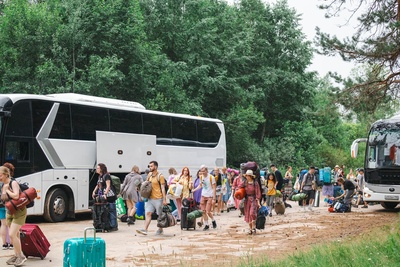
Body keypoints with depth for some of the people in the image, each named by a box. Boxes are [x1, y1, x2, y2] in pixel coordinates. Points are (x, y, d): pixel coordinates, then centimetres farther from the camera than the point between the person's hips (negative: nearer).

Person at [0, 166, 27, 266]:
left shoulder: (13, 183, -17)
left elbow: (16, 196, -32)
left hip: (19, 212, -8)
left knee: (12, 234, -13)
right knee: (15, 235, 14)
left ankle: (21, 256, -2)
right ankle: (16, 255, 23)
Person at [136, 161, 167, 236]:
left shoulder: (160, 176, -8)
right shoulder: (149, 175, 11)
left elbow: (163, 188, -11)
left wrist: (164, 199, -15)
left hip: (158, 198, -6)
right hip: (150, 198, 6)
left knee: (160, 215, 6)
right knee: (148, 213, -5)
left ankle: (160, 229, 19)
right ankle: (145, 229, -11)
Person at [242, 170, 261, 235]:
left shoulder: (255, 183, -7)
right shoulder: (245, 183, 3)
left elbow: (258, 193, -7)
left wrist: (258, 202, -12)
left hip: (254, 200, -4)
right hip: (247, 200, 5)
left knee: (252, 213, -20)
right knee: (248, 215, 6)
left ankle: (253, 228, -6)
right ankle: (250, 229, 16)